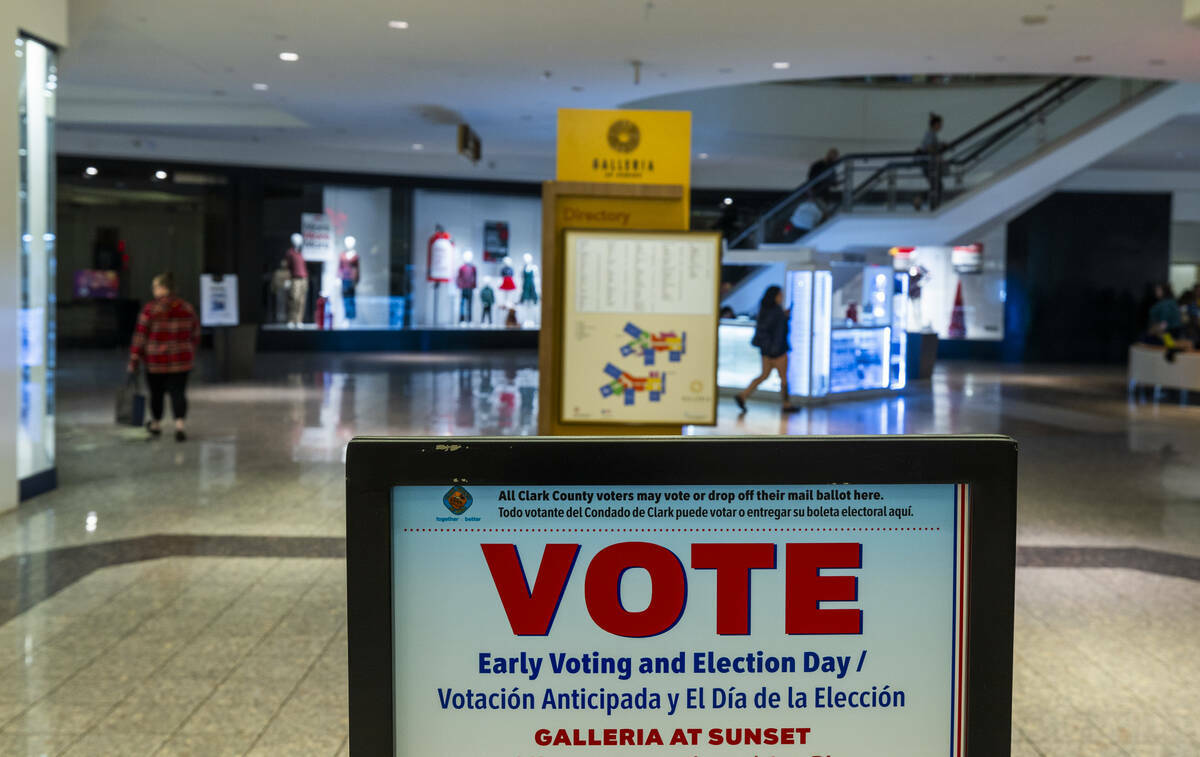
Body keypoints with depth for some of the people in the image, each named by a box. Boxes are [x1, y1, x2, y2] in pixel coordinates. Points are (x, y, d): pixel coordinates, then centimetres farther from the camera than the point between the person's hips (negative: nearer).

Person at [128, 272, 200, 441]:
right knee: (178, 393, 3)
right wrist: (190, 353, 21)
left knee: (156, 393, 14)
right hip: (181, 361, 2)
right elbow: (195, 335, 8)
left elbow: (140, 336, -8)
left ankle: (156, 425, 31)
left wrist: (134, 359, -2)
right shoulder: (187, 309, 1)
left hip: (155, 361, -2)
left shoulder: (150, 309, -10)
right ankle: (179, 425, -14)